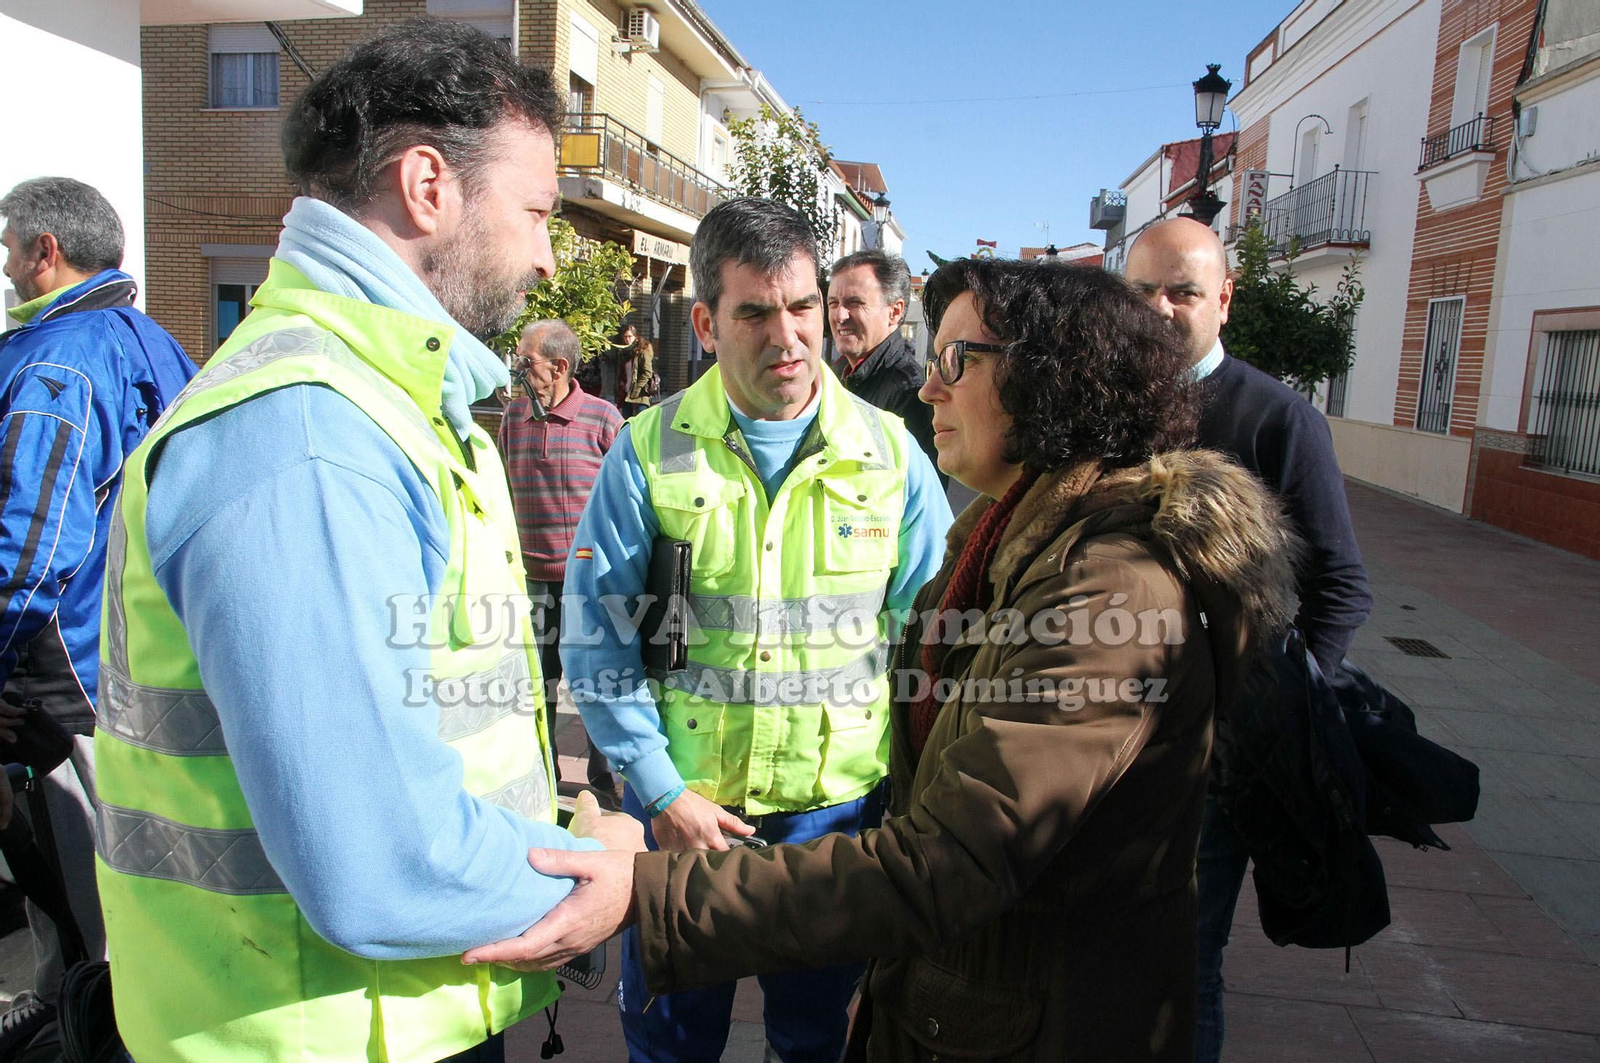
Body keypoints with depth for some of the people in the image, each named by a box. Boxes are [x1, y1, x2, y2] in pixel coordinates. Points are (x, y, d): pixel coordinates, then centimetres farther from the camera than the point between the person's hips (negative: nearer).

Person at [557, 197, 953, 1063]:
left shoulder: (888, 452, -4)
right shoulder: (650, 450, -7)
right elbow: (596, 634, -6)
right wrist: (661, 792, -10)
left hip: (839, 806, 1)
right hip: (684, 805, 0)